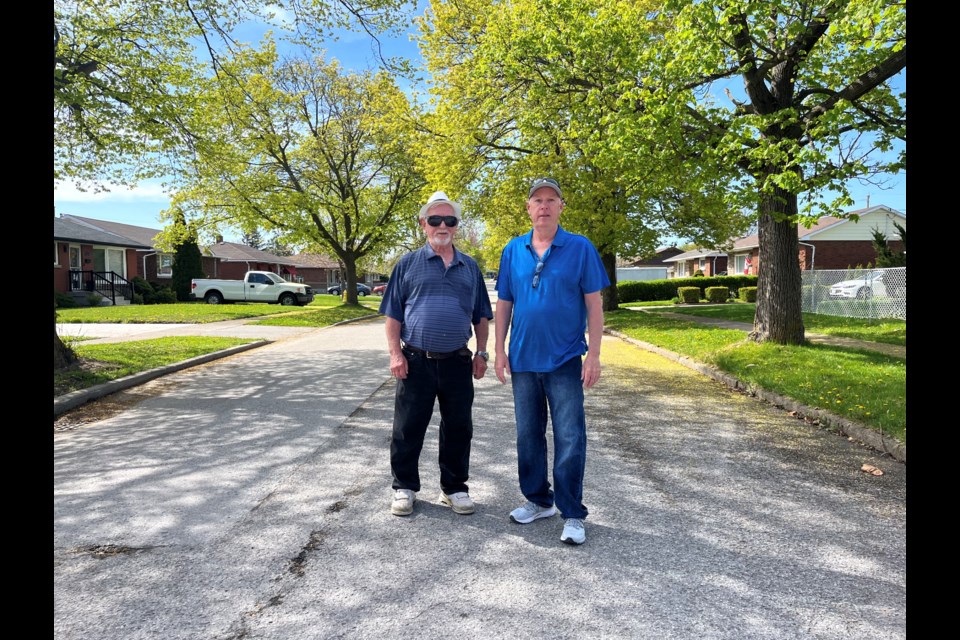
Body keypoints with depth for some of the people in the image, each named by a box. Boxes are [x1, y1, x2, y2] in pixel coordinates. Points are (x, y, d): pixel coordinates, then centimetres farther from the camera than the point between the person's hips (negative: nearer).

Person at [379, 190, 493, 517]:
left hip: (458, 362, 2)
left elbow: (481, 316, 15)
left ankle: (454, 488, 26)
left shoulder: (470, 267, 11)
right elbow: (393, 314, 2)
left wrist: (481, 353, 8)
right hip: (416, 361, -2)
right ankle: (404, 488, 24)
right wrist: (395, 353, -6)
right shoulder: (408, 264, 4)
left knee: (458, 428, 10)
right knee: (408, 429, 7)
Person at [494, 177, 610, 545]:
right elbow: (503, 304, 9)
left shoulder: (580, 248, -2)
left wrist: (594, 355, -9)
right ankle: (538, 500, 30)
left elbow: (594, 304, -3)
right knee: (528, 435, 13)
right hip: (523, 360, 4)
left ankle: (572, 515, 12)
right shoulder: (513, 251, 6)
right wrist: (499, 351, 4)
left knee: (570, 439, -2)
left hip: (565, 361, -3)